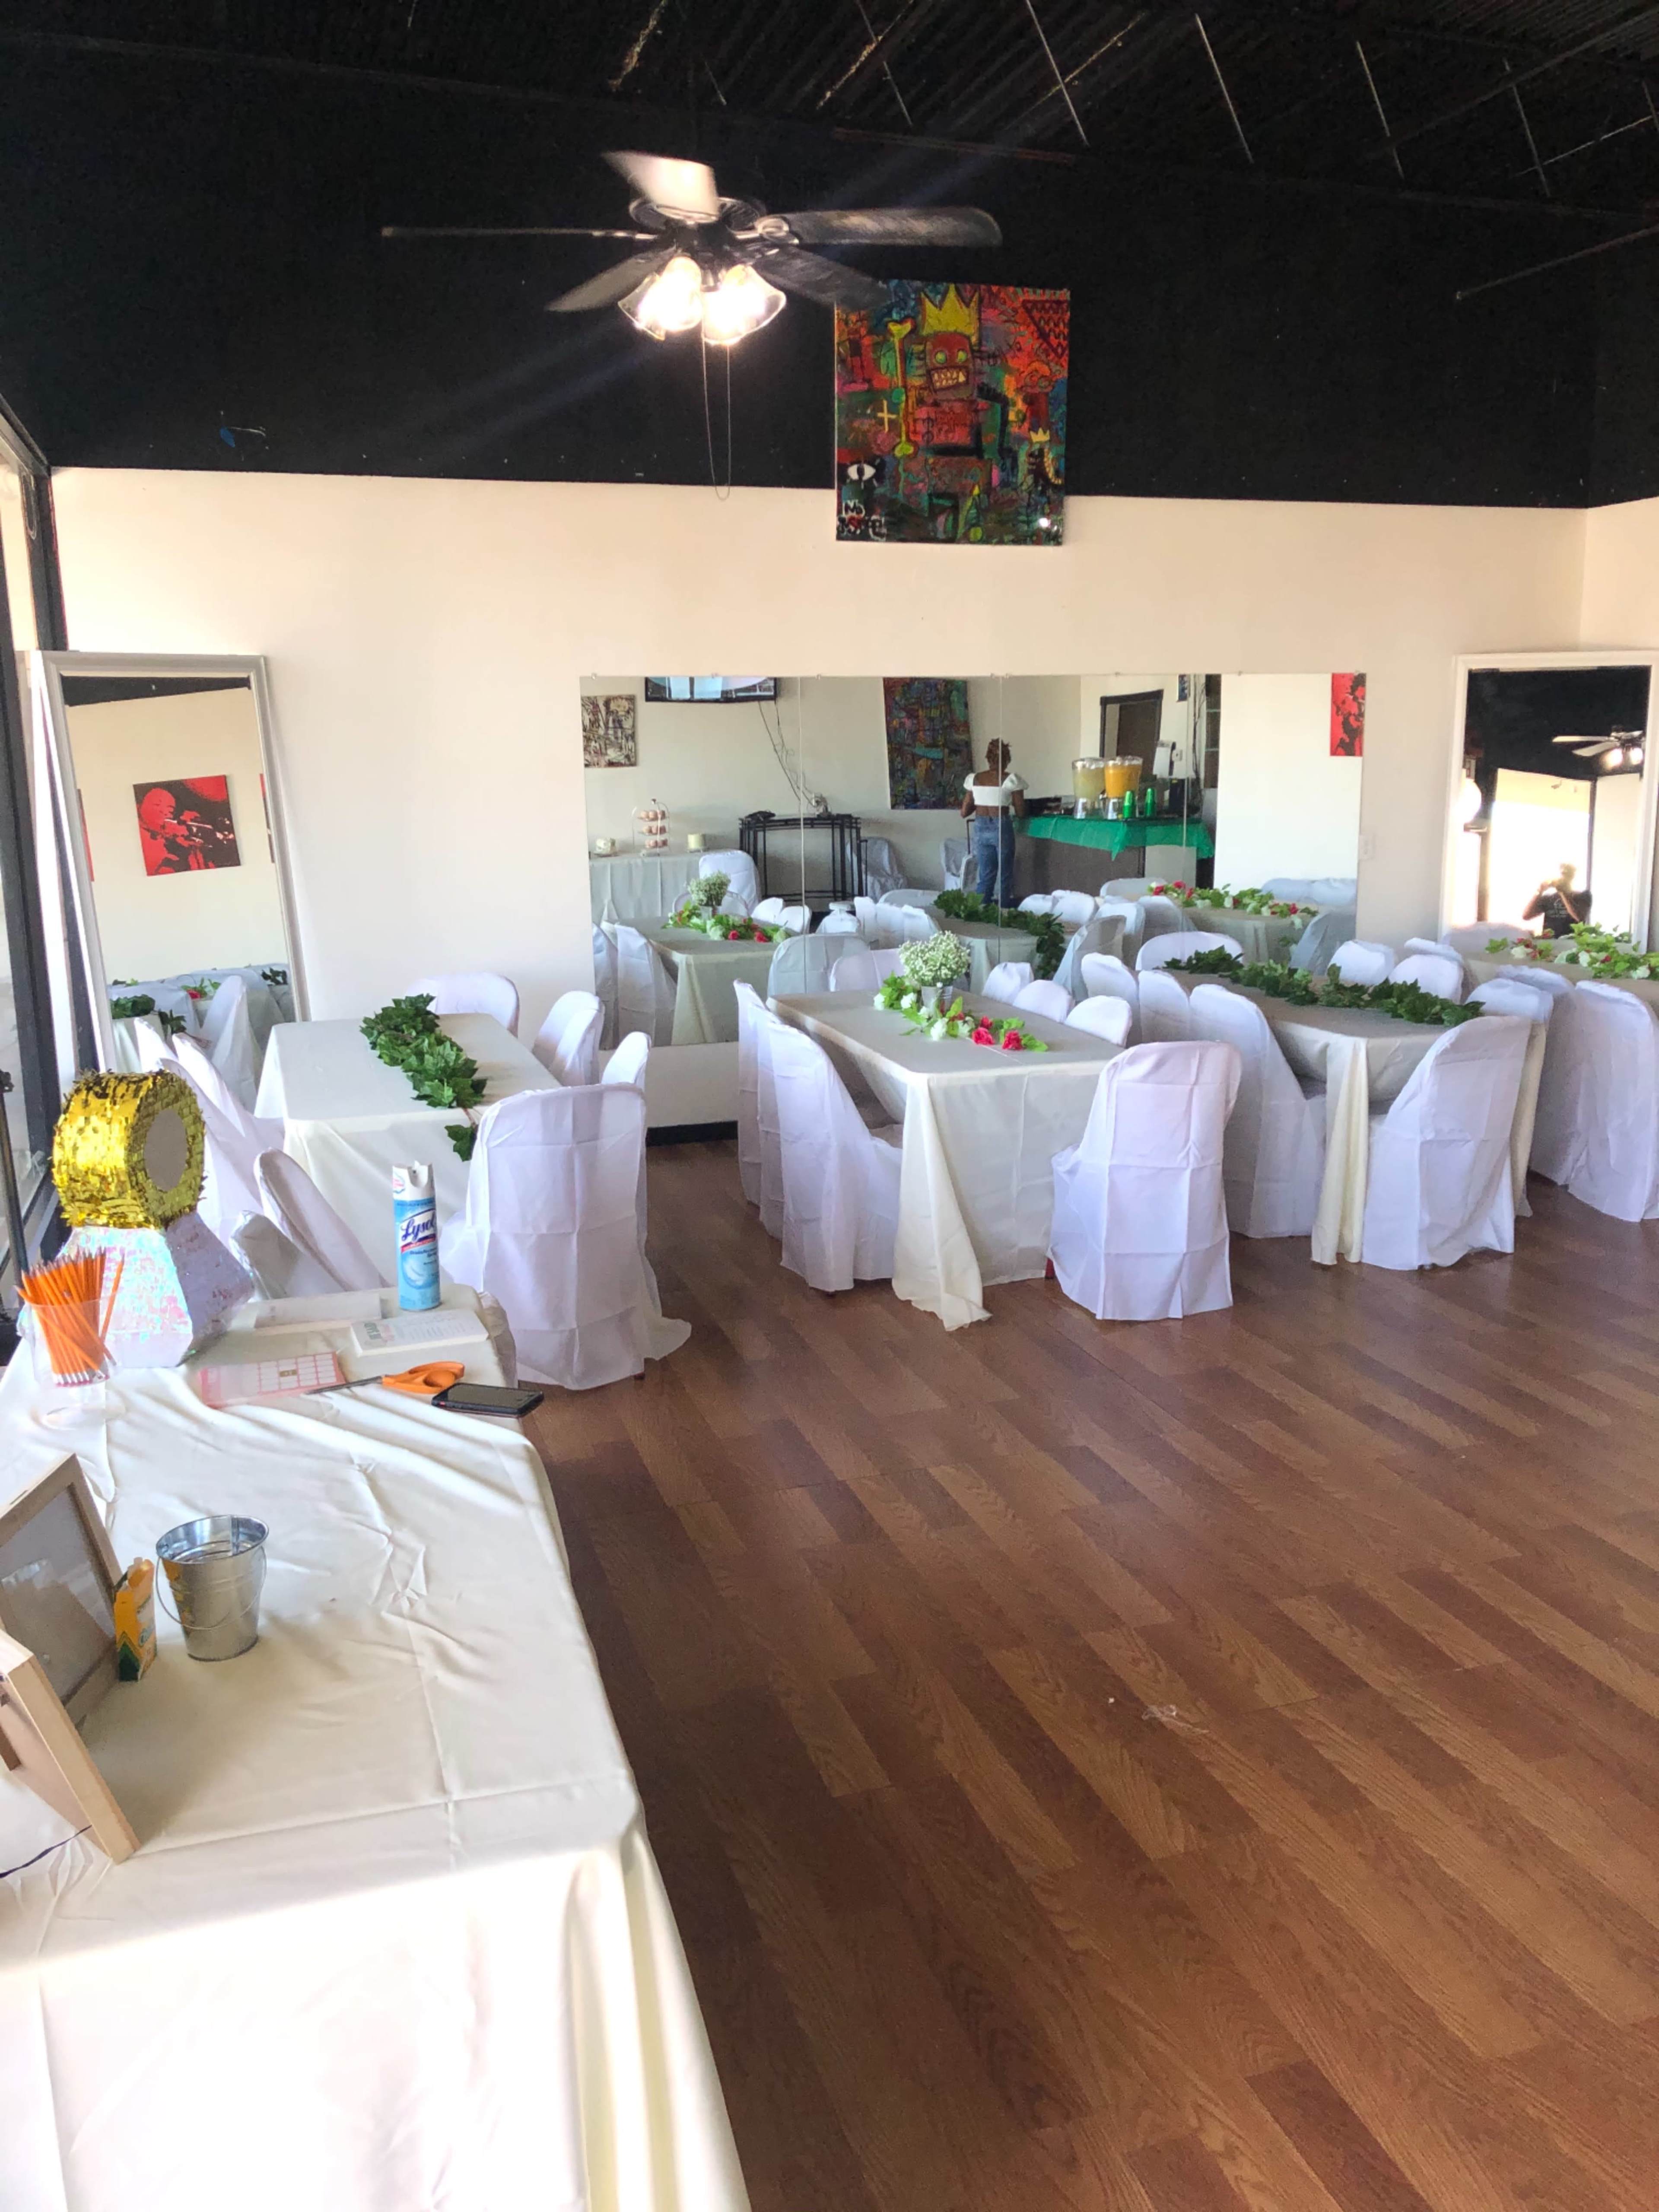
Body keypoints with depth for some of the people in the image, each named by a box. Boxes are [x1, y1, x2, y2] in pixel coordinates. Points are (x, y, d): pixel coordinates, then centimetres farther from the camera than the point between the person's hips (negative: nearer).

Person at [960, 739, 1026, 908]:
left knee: (985, 876, 11)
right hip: (1002, 828, -4)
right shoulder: (1011, 780, -7)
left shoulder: (974, 779, 3)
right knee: (1005, 876, 6)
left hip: (980, 828, 4)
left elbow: (965, 812, 6)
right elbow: (1020, 812, -4)